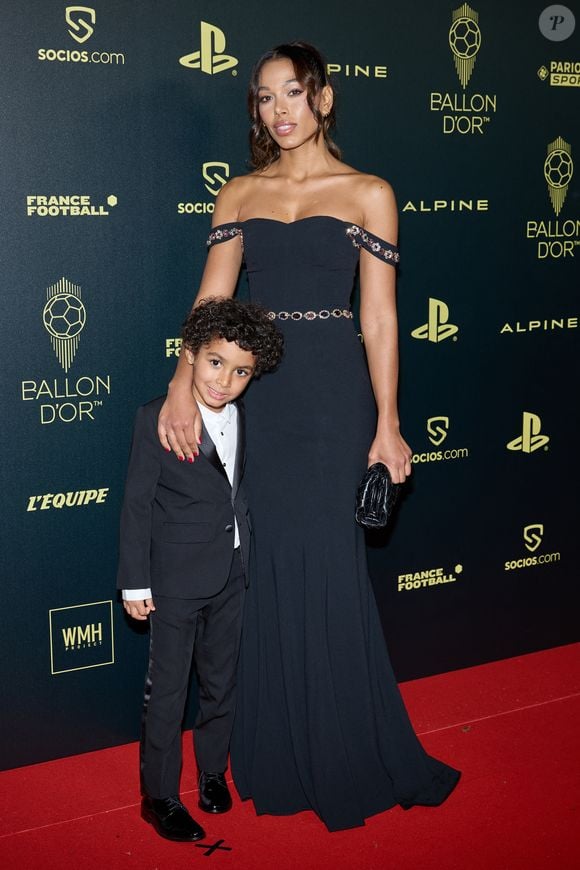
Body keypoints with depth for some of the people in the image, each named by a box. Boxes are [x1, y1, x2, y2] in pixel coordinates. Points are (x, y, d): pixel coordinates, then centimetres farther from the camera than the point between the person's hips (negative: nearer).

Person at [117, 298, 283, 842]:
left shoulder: (246, 419, 0)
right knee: (167, 690, 6)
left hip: (232, 574, 5)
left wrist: (251, 561, 9)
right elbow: (137, 503, -11)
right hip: (177, 577, -5)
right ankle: (159, 796, 22)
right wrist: (135, 581, -11)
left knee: (222, 680, 19)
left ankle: (213, 771, 38)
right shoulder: (156, 418, -14)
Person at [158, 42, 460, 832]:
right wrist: (183, 382, -16)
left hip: (333, 390, -3)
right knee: (269, 565, 6)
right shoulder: (239, 195, 11)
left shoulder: (367, 194, 3)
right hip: (256, 391, 3)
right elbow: (212, 299, 0)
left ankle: (349, 760, 17)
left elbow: (379, 316, -1)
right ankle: (279, 759, 22)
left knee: (327, 563, -1)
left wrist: (387, 423, -7)